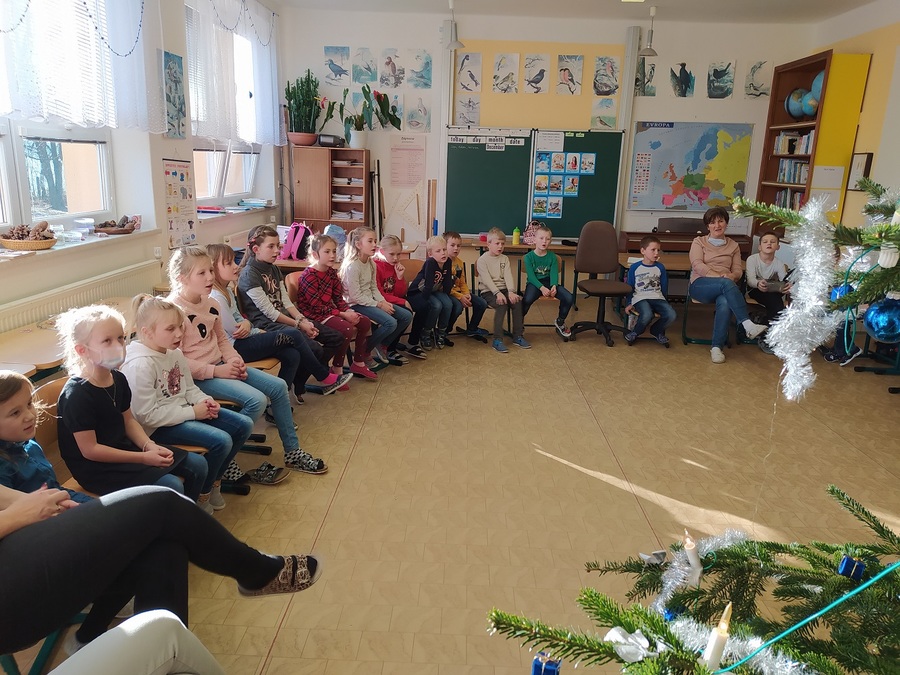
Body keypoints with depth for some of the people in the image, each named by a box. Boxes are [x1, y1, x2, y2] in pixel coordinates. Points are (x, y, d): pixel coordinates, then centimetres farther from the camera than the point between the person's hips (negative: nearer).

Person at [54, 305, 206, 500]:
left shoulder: (118, 379, 2)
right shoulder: (77, 394, -23)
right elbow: (90, 450, -21)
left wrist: (150, 446, -8)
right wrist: (143, 458, -21)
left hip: (123, 448, 8)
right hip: (97, 468, -8)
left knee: (198, 465, 5)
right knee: (171, 488, -24)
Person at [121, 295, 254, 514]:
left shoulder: (175, 352, 4)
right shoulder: (139, 365, -23)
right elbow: (147, 415, -24)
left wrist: (205, 400, -7)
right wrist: (192, 412, -22)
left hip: (184, 411, 9)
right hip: (159, 428, -9)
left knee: (243, 425, 1)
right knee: (221, 441, -25)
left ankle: (214, 480, 17)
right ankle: (201, 495, 2)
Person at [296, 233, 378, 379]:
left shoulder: (332, 272, 6)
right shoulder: (309, 276, -19)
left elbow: (339, 298, 8)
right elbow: (317, 306, -21)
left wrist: (349, 311, -12)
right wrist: (342, 314, -22)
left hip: (329, 311, 9)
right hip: (314, 316, -9)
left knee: (365, 322, 0)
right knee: (347, 328, -29)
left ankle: (358, 363, 14)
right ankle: (336, 369, -12)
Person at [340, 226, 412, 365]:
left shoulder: (371, 264, 8)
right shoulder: (352, 266, -19)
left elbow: (374, 288, 12)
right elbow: (355, 296, -20)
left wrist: (384, 302, -6)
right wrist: (379, 305, -19)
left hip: (370, 301, 9)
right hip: (356, 305, -9)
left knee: (407, 316, 0)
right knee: (390, 322, -27)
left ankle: (382, 346, 11)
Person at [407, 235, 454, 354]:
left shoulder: (447, 262, -7)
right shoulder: (430, 263, -25)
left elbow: (446, 288, -4)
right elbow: (428, 285, -30)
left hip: (433, 291, 6)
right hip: (417, 293, -6)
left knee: (448, 304, -20)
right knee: (436, 306, -29)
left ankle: (440, 334, 2)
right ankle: (425, 335, -6)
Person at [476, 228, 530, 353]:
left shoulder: (505, 259, 15)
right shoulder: (482, 260, -2)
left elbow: (508, 276, 1)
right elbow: (487, 279, -14)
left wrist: (511, 291, -17)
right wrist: (497, 293, -27)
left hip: (503, 289, 5)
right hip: (488, 291, -5)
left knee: (518, 301, -22)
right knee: (502, 305, -32)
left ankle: (518, 336, -12)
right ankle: (497, 340, -29)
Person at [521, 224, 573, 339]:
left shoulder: (552, 256, 5)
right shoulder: (529, 257, -5)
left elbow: (554, 274, -3)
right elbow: (531, 276, -13)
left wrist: (554, 286, -25)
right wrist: (542, 288, -28)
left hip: (548, 282, 4)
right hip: (534, 283, -3)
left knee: (568, 298, -18)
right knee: (527, 300, -36)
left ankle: (560, 322, 9)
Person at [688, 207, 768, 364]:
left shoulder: (733, 245, 22)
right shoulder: (699, 242, 13)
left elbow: (738, 270, 13)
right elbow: (697, 265, -4)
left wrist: (732, 276, -14)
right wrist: (720, 277, -19)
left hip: (725, 285, 2)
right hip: (701, 285, -2)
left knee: (725, 303, -37)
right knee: (727, 284, -38)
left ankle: (717, 347, -36)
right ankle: (748, 325, -44)